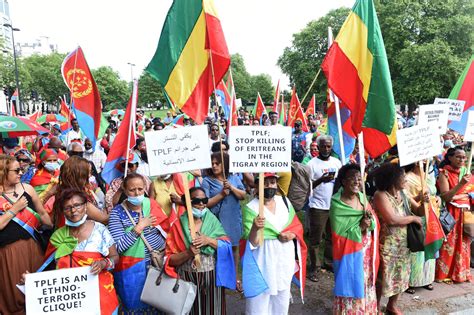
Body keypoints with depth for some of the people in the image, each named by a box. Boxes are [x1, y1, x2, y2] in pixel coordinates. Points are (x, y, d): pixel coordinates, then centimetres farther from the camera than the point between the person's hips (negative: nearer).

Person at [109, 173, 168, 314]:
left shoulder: (151, 204, -1)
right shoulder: (117, 212, -11)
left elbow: (166, 228, 5)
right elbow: (118, 247, -18)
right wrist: (139, 227, -20)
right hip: (132, 268, -3)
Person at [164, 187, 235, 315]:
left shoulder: (212, 220, 2)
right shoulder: (178, 225, -4)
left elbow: (227, 247, -3)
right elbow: (170, 260, -4)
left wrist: (209, 240, -18)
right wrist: (188, 253, -21)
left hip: (212, 277, 1)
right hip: (187, 278, -1)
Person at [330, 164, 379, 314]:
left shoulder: (362, 197, 0)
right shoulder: (336, 203, -18)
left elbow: (374, 221, 4)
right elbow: (340, 233, -16)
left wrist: (369, 222, -17)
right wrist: (360, 227, -23)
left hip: (365, 250, 6)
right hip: (349, 252, -6)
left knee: (365, 283, 19)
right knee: (350, 284, 5)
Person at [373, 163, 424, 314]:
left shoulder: (403, 194, 3)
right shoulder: (380, 195, -19)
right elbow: (392, 219, -26)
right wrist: (413, 218, -14)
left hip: (403, 242, 7)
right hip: (387, 243, -7)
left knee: (400, 273, 17)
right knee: (383, 275, 5)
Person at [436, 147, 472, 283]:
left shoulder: (466, 173, 10)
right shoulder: (444, 173, -8)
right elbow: (445, 197, -17)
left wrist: (457, 197, -7)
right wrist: (461, 184, -27)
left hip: (465, 214, 5)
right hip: (450, 215, -5)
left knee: (463, 244, 11)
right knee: (449, 245, -1)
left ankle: (461, 272, 25)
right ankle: (444, 274, 11)